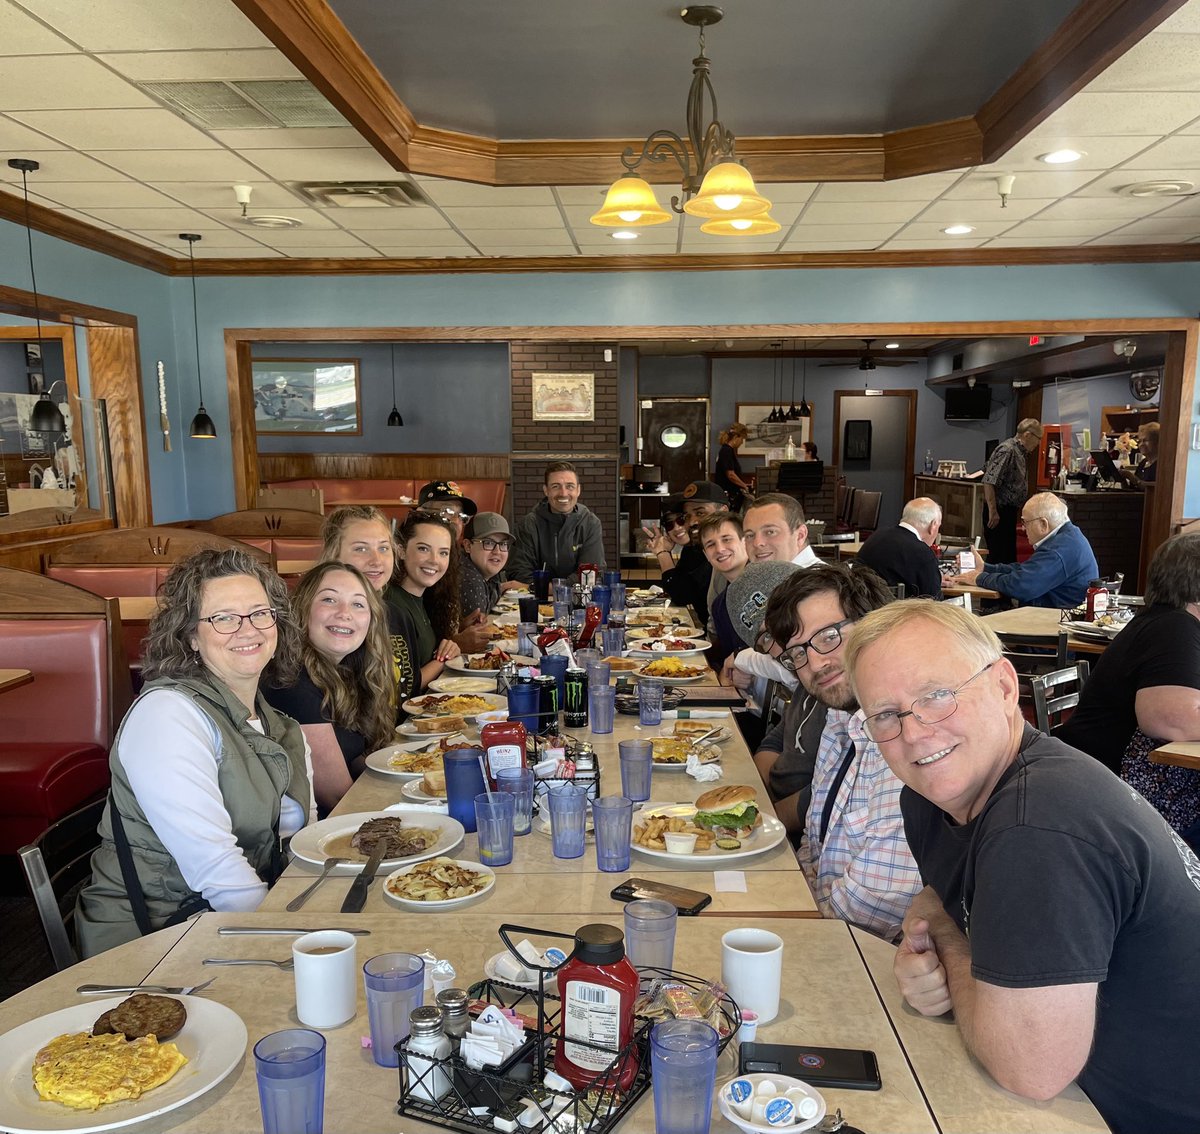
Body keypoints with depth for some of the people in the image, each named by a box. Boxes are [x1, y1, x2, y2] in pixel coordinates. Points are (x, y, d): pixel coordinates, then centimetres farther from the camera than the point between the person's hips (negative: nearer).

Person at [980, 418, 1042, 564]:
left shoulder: (1021, 452, 14)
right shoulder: (1007, 450, -16)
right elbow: (989, 482, -24)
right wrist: (993, 512, -25)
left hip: (1009, 510, 10)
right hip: (999, 512, -10)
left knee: (1010, 553, 15)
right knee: (998, 556, -8)